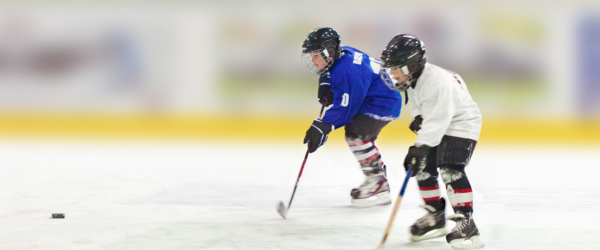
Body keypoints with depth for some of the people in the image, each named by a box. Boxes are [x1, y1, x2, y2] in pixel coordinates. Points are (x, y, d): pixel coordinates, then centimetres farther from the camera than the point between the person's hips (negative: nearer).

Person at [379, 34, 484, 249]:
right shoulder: (413, 79, -3)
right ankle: (435, 217, 22)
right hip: (435, 125, 10)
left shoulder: (437, 82, -33)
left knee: (451, 170, -24)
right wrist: (418, 118, -7)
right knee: (423, 168, 7)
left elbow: (437, 119, -37)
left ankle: (465, 221, -23)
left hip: (461, 125, -10)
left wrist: (420, 148, -42)